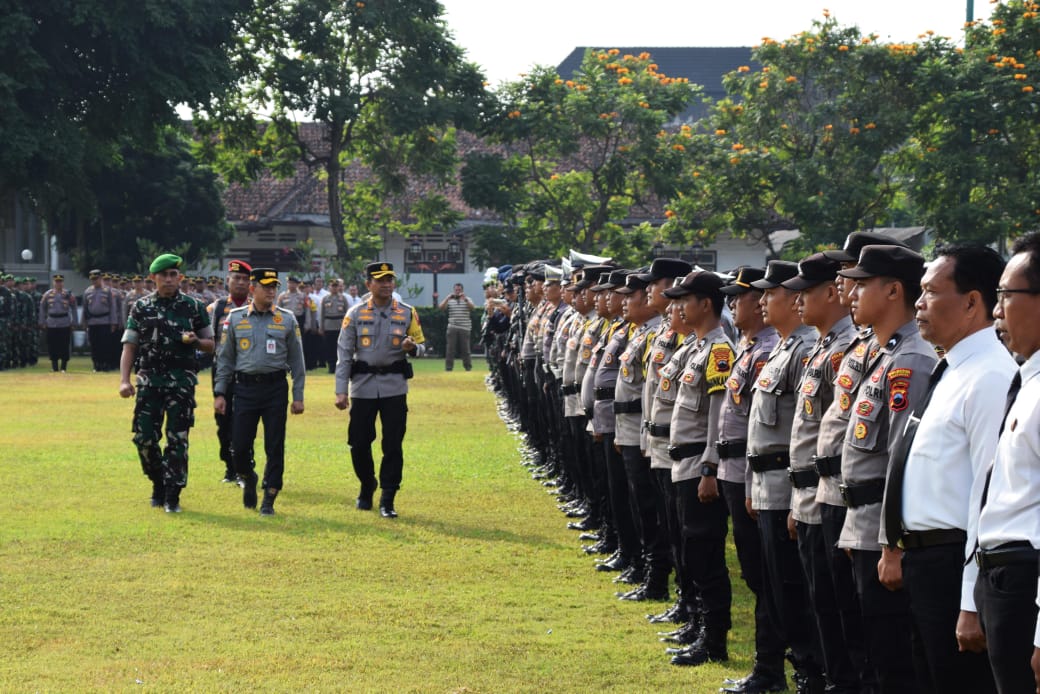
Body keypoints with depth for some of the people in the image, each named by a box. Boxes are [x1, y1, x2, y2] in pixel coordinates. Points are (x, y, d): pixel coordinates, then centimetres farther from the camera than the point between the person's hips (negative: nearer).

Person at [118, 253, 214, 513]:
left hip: (182, 380, -1)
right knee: (144, 437, -1)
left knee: (177, 439, -4)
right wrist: (124, 380, -4)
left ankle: (172, 496, 2)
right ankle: (158, 483, 22)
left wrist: (195, 341, -12)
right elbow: (129, 346, 7)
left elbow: (210, 345, 11)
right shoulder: (141, 308, 8)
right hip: (149, 379, 1)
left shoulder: (193, 307, 6)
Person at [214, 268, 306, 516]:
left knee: (275, 447, 0)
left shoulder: (287, 319, 5)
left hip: (275, 387, 0)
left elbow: (296, 360, 7)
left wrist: (298, 396, 2)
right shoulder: (235, 318, 6)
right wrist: (219, 393, 3)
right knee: (239, 446, -2)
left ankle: (269, 500, 9)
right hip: (245, 388, 0)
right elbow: (225, 358, 9)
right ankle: (248, 479, 28)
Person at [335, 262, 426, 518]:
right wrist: (341, 391, -6)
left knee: (393, 446, -3)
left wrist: (412, 347, -19)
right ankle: (367, 488, 27)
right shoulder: (355, 314, 1)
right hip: (363, 385, 0)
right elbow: (344, 353, 1)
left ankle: (387, 501, 3)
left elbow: (422, 347, 7)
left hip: (394, 387, 0)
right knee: (359, 443, 2)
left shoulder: (407, 313, 3)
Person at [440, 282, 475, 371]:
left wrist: (465, 299, -21)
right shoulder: (449, 300, 9)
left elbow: (472, 307, -9)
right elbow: (441, 307, -5)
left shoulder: (467, 299, 9)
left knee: (465, 348, 1)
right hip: (452, 328, 0)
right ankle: (448, 367, 1)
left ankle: (468, 366, 8)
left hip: (464, 328, 0)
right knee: (450, 348, -2)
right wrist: (448, 298, -15)